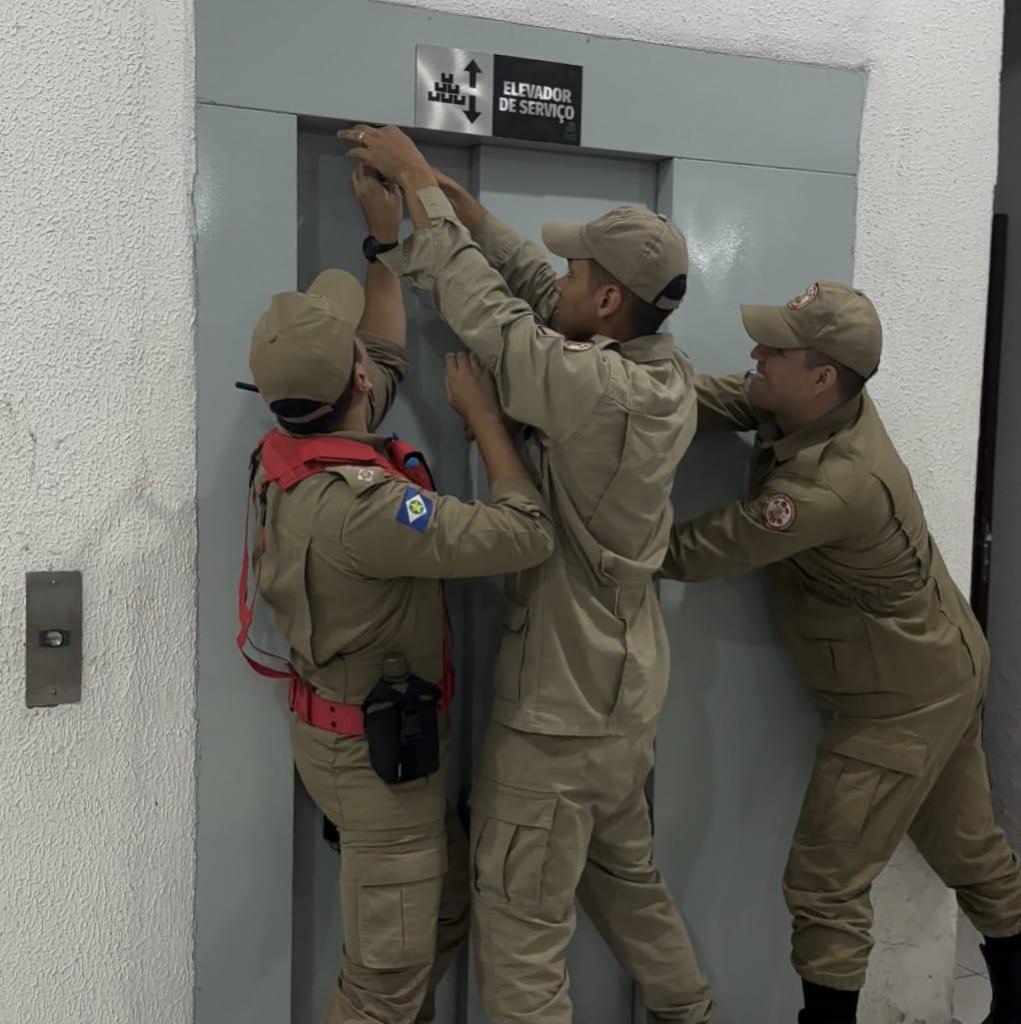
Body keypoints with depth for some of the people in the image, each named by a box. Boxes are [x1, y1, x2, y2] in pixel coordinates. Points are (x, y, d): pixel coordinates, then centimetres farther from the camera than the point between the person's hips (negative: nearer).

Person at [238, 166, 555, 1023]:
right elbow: (525, 537, -29)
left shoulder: (297, 454, -4)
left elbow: (388, 361, 13)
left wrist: (386, 238, 15)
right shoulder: (361, 505, -32)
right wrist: (483, 412, -18)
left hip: (349, 726, 9)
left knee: (445, 910, 24)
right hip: (378, 750, -9)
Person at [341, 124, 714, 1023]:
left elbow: (485, 309, -17)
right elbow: (535, 290, 4)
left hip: (559, 712, -9)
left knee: (520, 929, 6)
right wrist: (449, 195, 7)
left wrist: (419, 183, -4)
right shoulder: (670, 375, -2)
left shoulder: (590, 389, -27)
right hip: (628, 690, 9)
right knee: (626, 880, 28)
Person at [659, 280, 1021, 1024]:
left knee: (825, 886, -1)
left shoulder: (830, 485, -35)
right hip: (943, 669, 9)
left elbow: (690, 553, -30)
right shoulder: (829, 403, -9)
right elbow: (711, 398, -11)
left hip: (903, 699, -9)